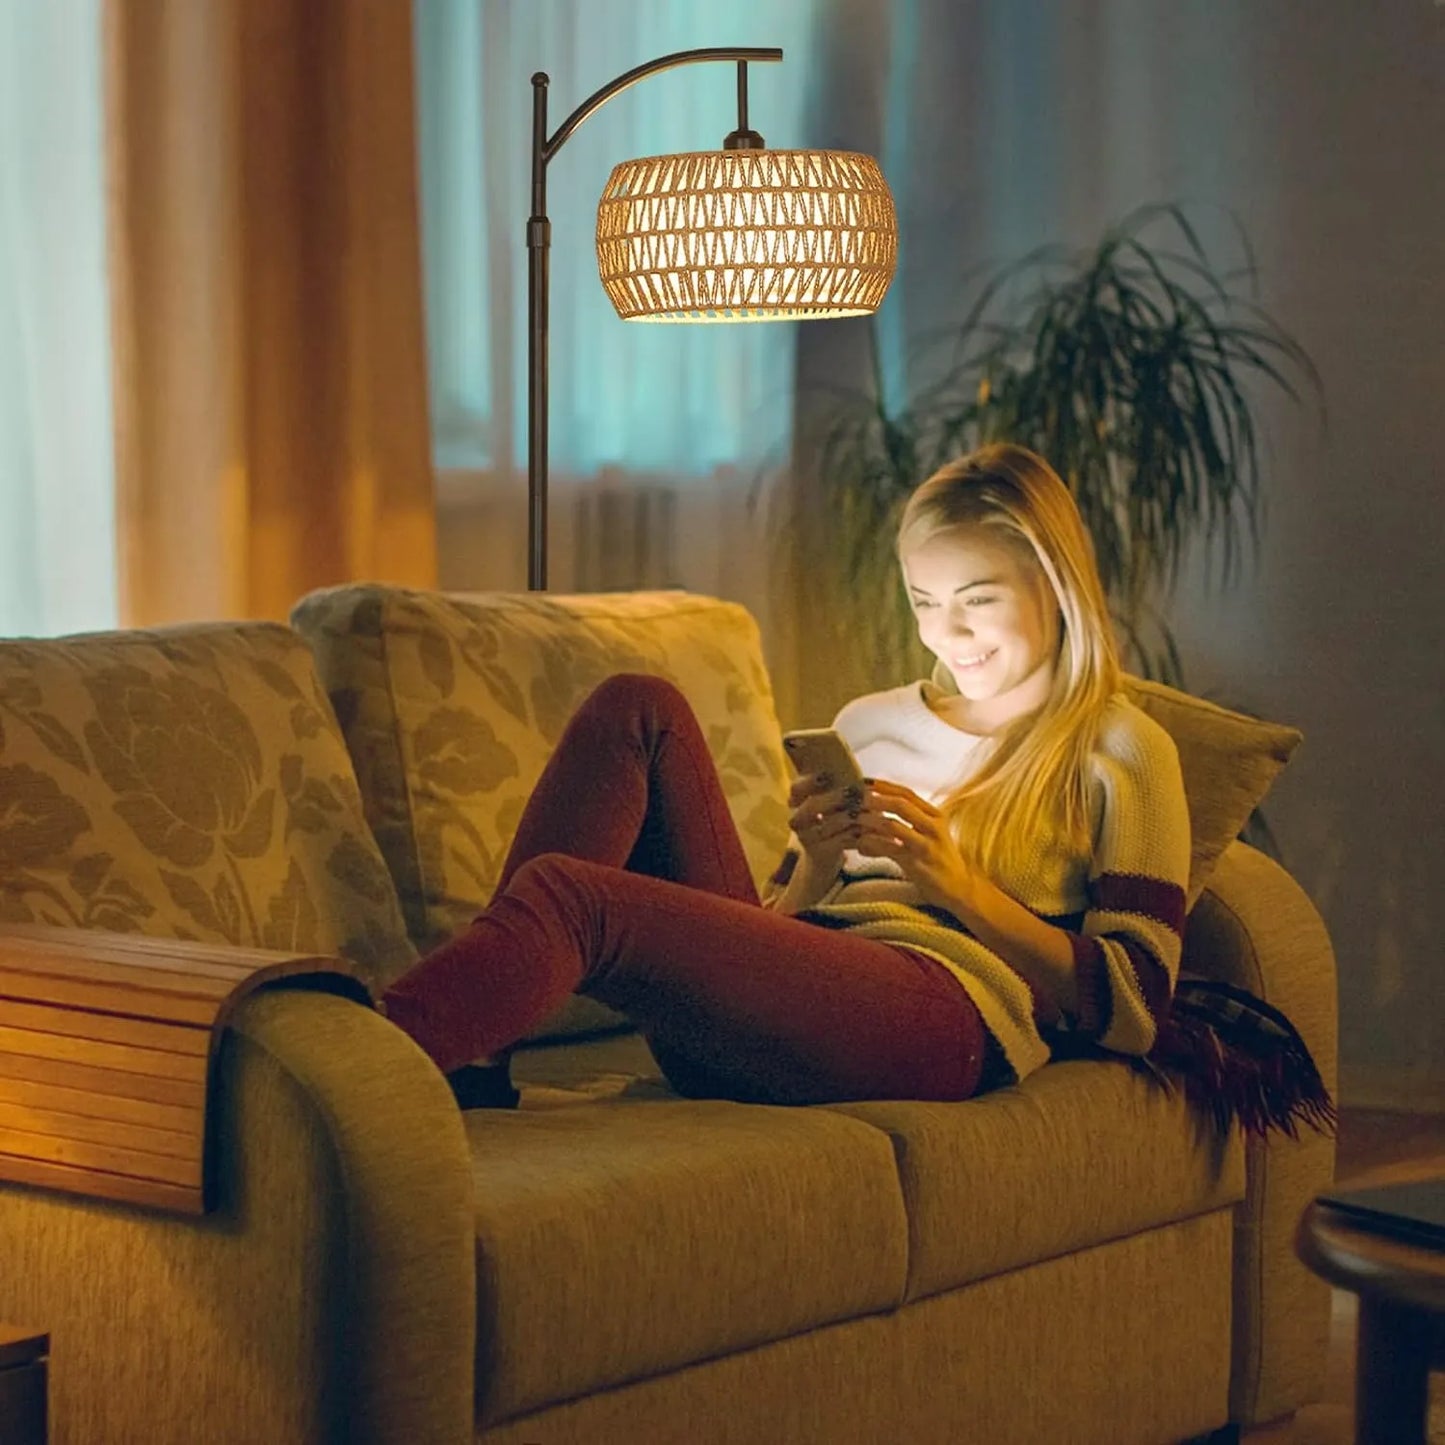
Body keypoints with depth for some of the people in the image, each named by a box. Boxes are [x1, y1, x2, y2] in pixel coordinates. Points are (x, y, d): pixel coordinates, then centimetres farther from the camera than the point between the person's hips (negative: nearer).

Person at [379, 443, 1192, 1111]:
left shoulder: (1121, 750, 13)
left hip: (945, 1016, -6)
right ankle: (466, 1053, -23)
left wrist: (957, 884, -8)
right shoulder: (870, 725, 30)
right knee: (640, 712, -11)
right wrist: (813, 868, 3)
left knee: (567, 895, -26)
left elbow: (1133, 1007, 2)